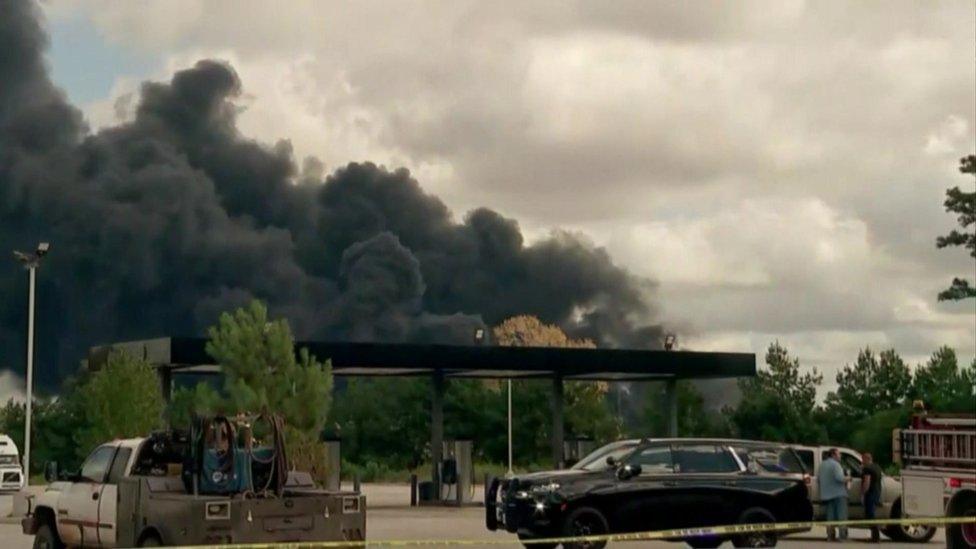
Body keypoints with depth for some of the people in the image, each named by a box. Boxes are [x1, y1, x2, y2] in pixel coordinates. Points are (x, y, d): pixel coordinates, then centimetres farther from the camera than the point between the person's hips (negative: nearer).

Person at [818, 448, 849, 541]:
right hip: (838, 494, -8)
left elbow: (818, 480, 19)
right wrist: (846, 479, -4)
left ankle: (830, 536, 7)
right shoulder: (835, 464, -10)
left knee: (830, 516, 10)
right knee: (842, 516, -6)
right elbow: (839, 478, -22)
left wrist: (822, 491, 26)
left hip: (827, 495, 8)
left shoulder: (822, 465, 15)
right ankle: (843, 536, -11)